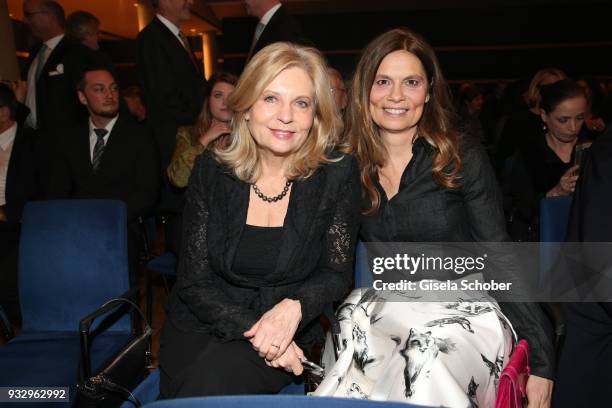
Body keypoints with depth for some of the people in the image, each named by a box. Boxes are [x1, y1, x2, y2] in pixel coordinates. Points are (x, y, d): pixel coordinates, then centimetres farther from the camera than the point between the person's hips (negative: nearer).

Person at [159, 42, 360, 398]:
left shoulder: (338, 174, -9)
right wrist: (252, 330, -19)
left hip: (288, 335, -1)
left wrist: (294, 306, -22)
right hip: (201, 326, 2)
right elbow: (194, 280, -4)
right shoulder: (211, 170, -5)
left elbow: (337, 272, -1)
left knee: (215, 378, -27)